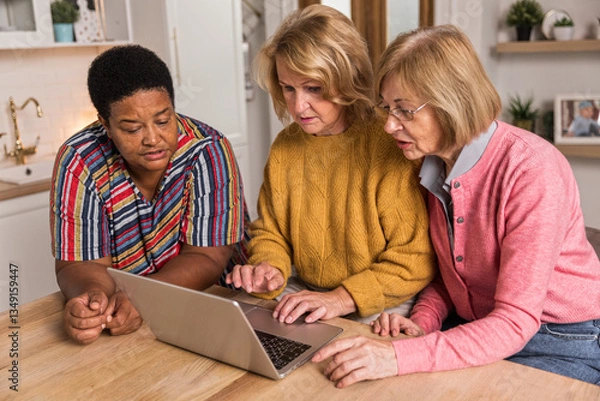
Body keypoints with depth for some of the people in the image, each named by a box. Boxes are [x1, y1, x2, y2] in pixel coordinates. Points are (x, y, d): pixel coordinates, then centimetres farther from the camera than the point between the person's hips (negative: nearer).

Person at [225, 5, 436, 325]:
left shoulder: (390, 146, -16)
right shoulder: (284, 147, 4)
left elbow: (416, 259, -14)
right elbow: (269, 232, 13)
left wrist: (341, 299, -22)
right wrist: (270, 269, -9)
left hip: (376, 308, -5)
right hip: (302, 295, 5)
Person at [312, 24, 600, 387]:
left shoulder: (533, 169, -24)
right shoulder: (434, 162, -2)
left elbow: (516, 322, -27)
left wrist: (402, 356, -36)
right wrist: (422, 323, -10)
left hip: (562, 348, -5)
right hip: (475, 331, 6)